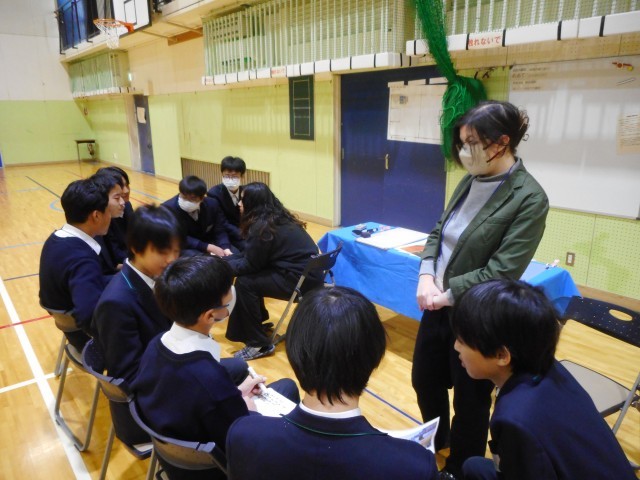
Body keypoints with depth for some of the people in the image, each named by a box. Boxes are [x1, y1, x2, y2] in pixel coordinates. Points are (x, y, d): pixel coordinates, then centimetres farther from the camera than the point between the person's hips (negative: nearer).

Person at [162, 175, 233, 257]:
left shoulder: (212, 205, -10)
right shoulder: (168, 208, -22)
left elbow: (220, 230, -6)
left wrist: (226, 249, -28)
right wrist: (208, 247, -31)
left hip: (209, 242, 5)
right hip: (182, 247, -4)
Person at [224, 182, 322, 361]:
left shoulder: (263, 226, -19)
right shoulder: (275, 217, 9)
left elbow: (249, 264, -13)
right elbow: (250, 255, 16)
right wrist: (225, 259, 11)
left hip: (301, 279, -10)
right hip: (305, 271, 10)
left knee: (244, 282, -12)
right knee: (249, 275, 13)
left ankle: (259, 344, -3)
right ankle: (259, 319, 32)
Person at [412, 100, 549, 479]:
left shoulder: (529, 198, -18)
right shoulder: (470, 182, 2)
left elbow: (502, 270, -21)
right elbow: (438, 233, 6)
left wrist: (447, 294, -19)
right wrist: (426, 275, -11)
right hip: (438, 305, 7)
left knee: (470, 400, 15)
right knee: (425, 380, 24)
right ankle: (433, 442, 55)